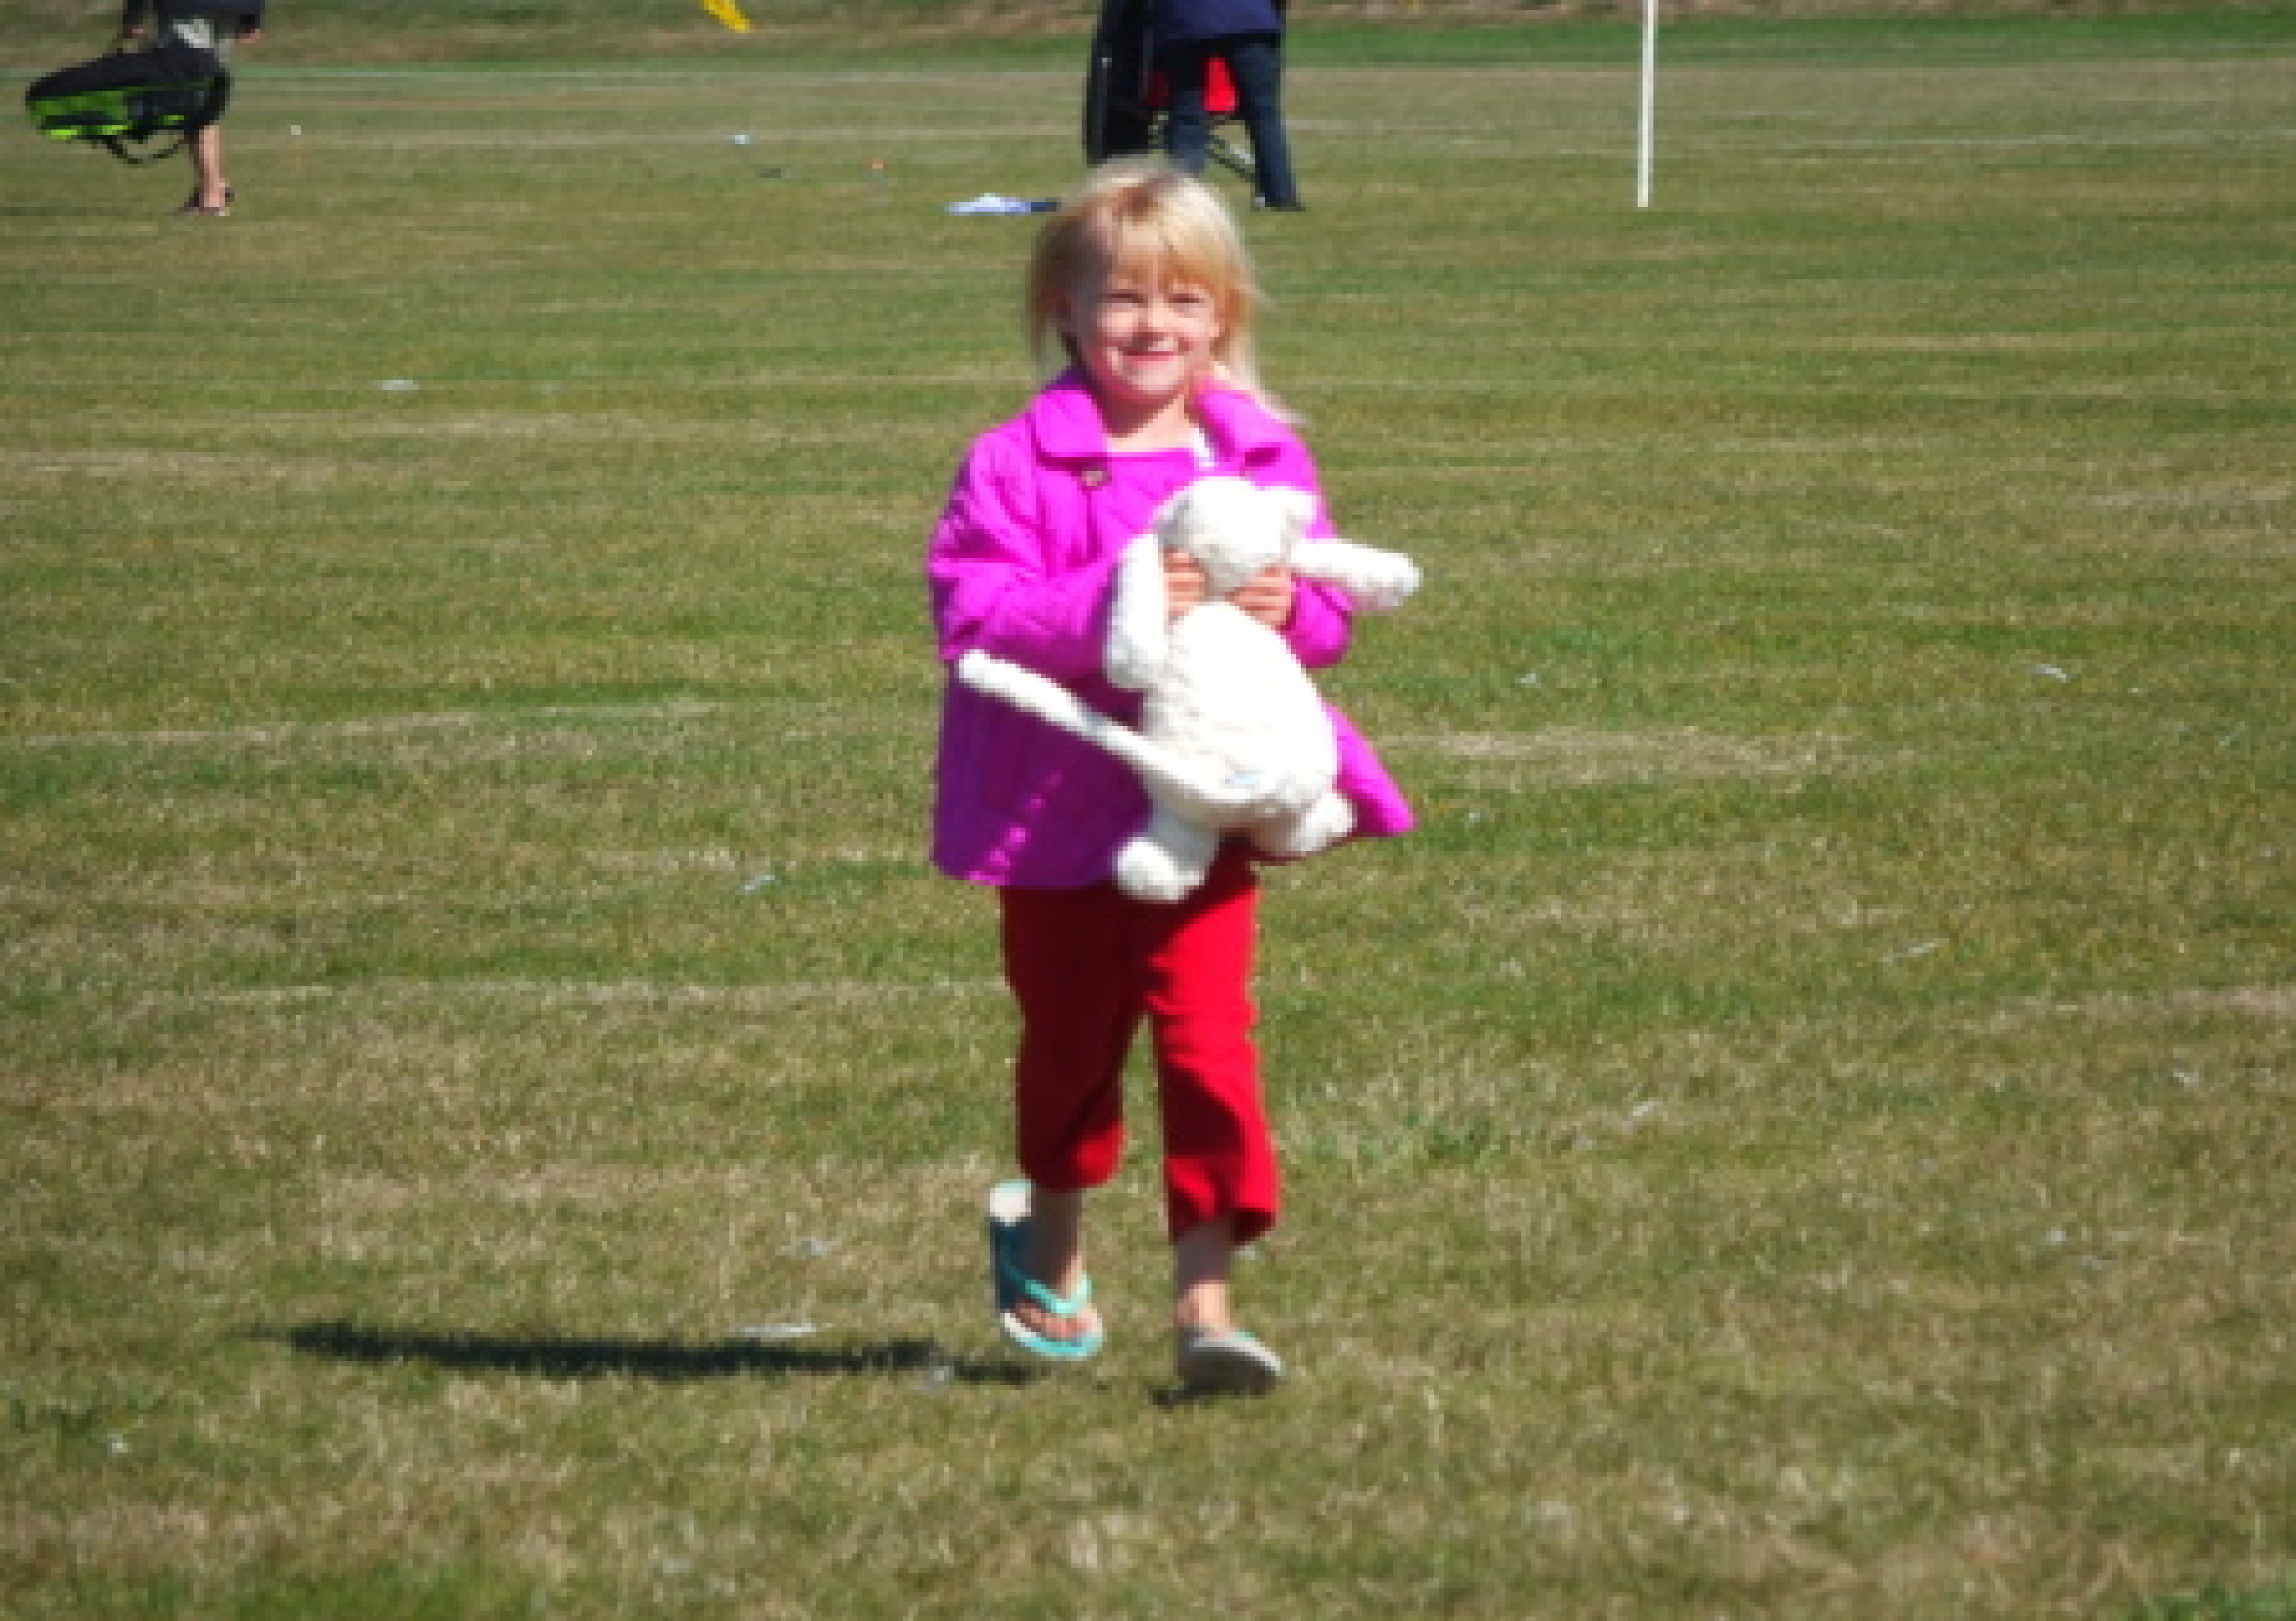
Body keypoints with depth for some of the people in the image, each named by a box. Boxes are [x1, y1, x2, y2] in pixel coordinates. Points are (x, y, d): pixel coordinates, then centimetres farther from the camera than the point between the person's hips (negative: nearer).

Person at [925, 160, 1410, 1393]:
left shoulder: (1261, 458, 3)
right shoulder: (1016, 465, -8)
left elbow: (1329, 610, 6)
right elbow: (970, 609, -18)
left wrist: (1289, 605, -18)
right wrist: (1102, 610, -31)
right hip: (1058, 815, -1)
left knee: (1207, 1037, -8)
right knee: (1071, 1038, 15)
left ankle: (1205, 1298, -5)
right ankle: (1050, 1240, 42)